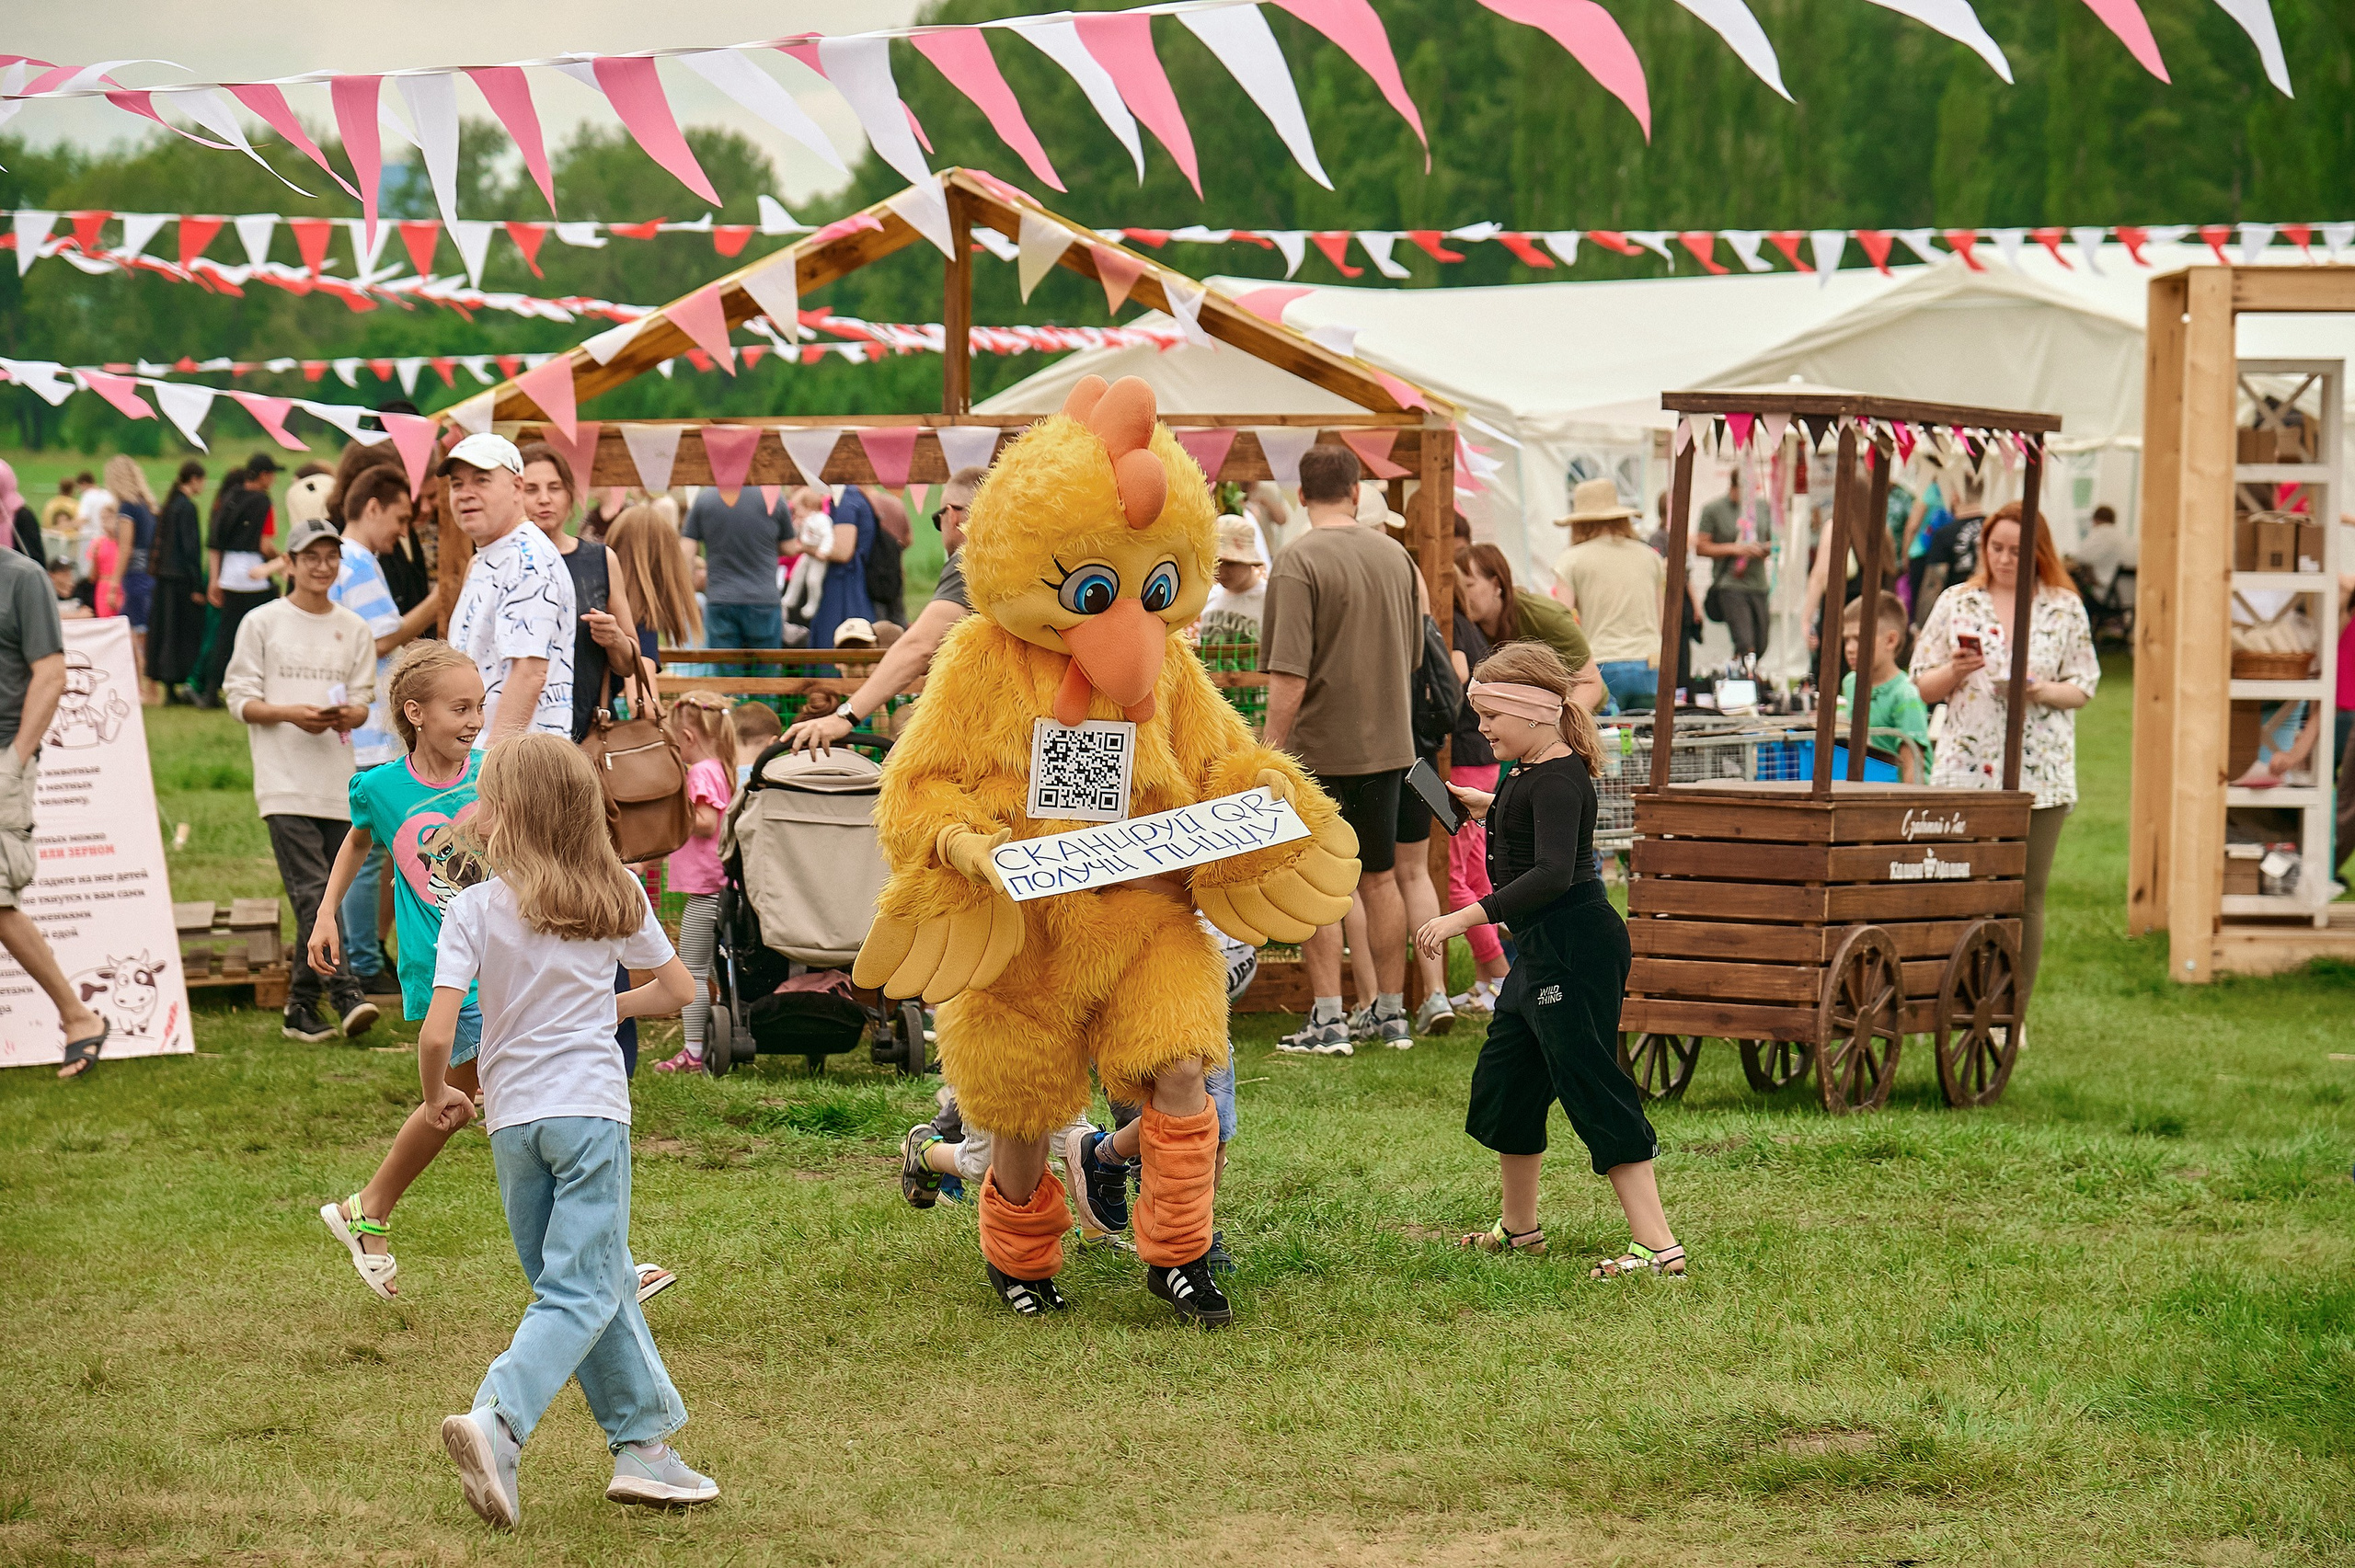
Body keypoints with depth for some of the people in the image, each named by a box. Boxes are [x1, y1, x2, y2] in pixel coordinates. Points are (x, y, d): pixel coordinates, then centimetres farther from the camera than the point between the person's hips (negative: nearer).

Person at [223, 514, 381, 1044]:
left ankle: (303, 1008, 8)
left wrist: (349, 714, -9)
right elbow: (239, 698, 3)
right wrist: (290, 713, -13)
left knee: (334, 895, 1)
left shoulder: (354, 629, 14)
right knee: (313, 893, -15)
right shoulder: (262, 623, 4)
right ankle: (345, 996, -22)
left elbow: (363, 702, 15)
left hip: (338, 781, 4)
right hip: (285, 780, -4)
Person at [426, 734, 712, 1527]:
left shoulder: (473, 910, -5)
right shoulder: (617, 898, 1)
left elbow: (437, 1034, -12)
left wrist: (437, 1096, 7)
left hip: (510, 1120, 2)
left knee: (599, 1285, 15)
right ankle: (497, 1420, -25)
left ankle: (642, 1445, 18)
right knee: (582, 1294, -3)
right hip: (590, 1110, -1)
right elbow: (678, 987, 14)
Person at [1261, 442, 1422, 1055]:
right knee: (1379, 879, 15)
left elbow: (1289, 676, -21)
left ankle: (1328, 1021, 0)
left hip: (1320, 749, -6)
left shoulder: (1298, 563, -15)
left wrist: (1271, 753, -16)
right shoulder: (1395, 557, 6)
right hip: (1388, 743, 6)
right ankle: (1392, 1014, 20)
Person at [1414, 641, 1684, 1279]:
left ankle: (1658, 1245, -11)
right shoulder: (1533, 772, 12)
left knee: (1593, 1094, -11)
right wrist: (1487, 806, 27)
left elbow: (1552, 874, -31)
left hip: (1575, 950, -11)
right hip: (1544, 951, 11)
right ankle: (1519, 1230, 35)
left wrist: (1467, 916, -34)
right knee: (1503, 1080, 20)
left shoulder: (1558, 780, -19)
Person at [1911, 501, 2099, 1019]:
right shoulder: (1956, 603, 9)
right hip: (1965, 771, 0)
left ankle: (2013, 1014, 7)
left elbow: (2082, 688, 8)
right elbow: (1923, 686, 11)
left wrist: (2041, 691, -11)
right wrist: (1955, 672, -10)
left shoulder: (2065, 609, 8)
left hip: (2039, 772, 0)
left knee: (2027, 897, 0)